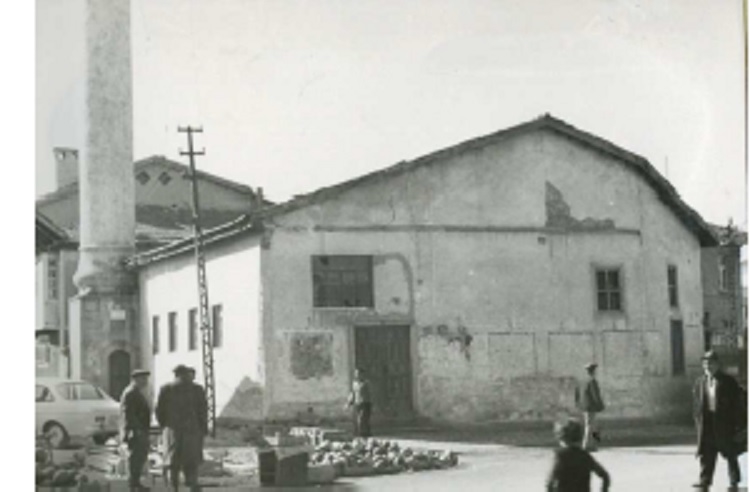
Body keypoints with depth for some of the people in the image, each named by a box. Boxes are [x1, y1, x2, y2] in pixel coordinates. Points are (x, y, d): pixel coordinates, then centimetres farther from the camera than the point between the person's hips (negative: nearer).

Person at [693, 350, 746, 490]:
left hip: (725, 422, -3)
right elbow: (696, 403, 13)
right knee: (706, 454, -3)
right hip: (707, 423, 3)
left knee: (730, 454, 8)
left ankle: (734, 482, 21)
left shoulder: (728, 381, -4)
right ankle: (704, 481, -4)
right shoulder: (700, 382, 8)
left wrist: (738, 423, -8)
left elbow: (738, 403, -4)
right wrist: (698, 420, 5)